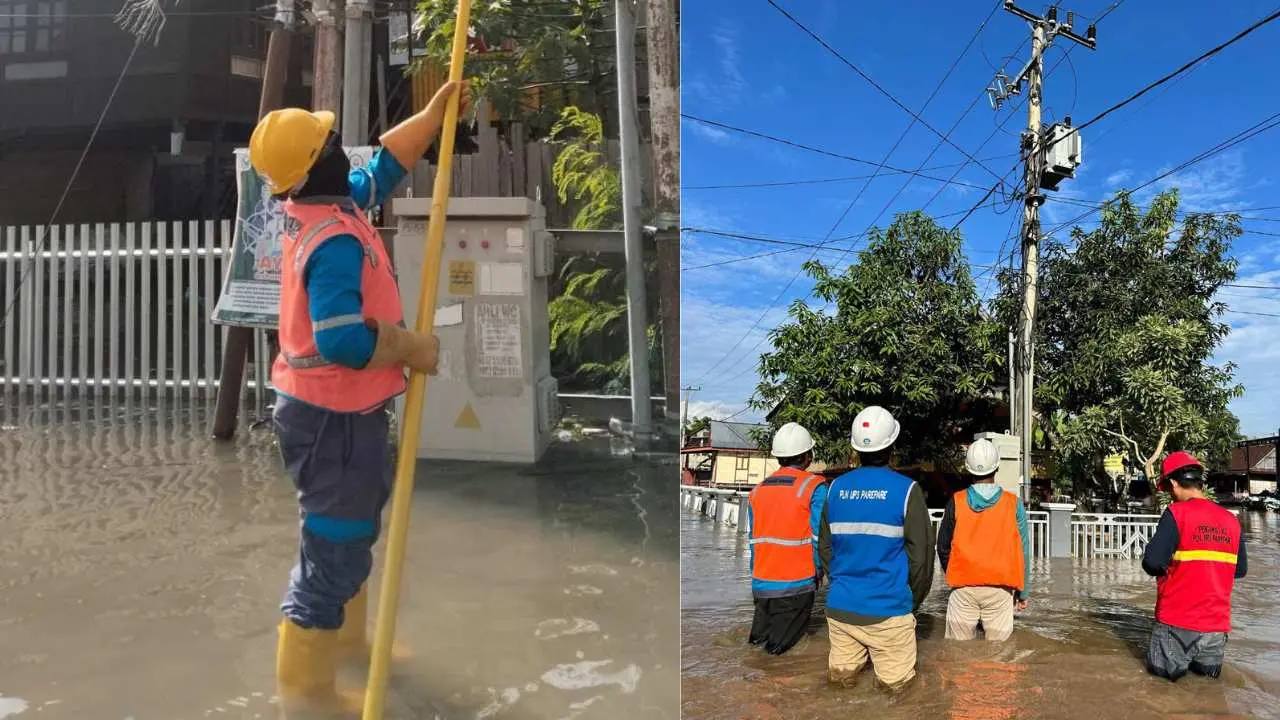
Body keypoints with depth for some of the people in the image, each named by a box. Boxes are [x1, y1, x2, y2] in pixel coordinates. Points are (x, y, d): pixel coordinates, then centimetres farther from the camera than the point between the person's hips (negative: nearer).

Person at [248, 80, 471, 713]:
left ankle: (345, 638, 43)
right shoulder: (336, 240, -26)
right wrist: (413, 349, -21)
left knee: (351, 531, 25)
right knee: (334, 547, 2)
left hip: (334, 407, 11)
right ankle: (304, 686, 17)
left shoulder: (319, 210, 4)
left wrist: (435, 113, 19)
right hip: (335, 417, -11)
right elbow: (342, 339, -35)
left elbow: (384, 166, 18)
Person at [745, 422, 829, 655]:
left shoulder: (757, 490, 9)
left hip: (761, 584, 5)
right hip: (796, 585, -4)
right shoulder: (814, 487, -7)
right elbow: (819, 537, -11)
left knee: (762, 642, 18)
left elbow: (753, 540, 11)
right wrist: (818, 572, 2)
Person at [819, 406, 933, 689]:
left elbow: (825, 548, 9)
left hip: (840, 606, 4)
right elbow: (921, 554, -6)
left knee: (840, 676, 15)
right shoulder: (906, 490, -9)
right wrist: (913, 601, 9)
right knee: (895, 682, 9)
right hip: (887, 610, -4)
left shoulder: (836, 488, 2)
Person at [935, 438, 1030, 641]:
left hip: (963, 588, 0)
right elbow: (1022, 552, 1)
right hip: (1000, 589, 0)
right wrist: (1022, 593, 10)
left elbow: (943, 547, 4)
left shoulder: (956, 502, -2)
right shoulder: (1013, 504, -2)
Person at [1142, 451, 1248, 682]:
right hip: (1218, 623, 5)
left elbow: (1152, 561, -18)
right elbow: (1240, 569, 12)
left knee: (1161, 670, 9)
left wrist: (1163, 571, 4)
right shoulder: (1231, 519, 5)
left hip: (1179, 621, -4)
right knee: (1209, 671, 18)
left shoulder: (1177, 512, -12)